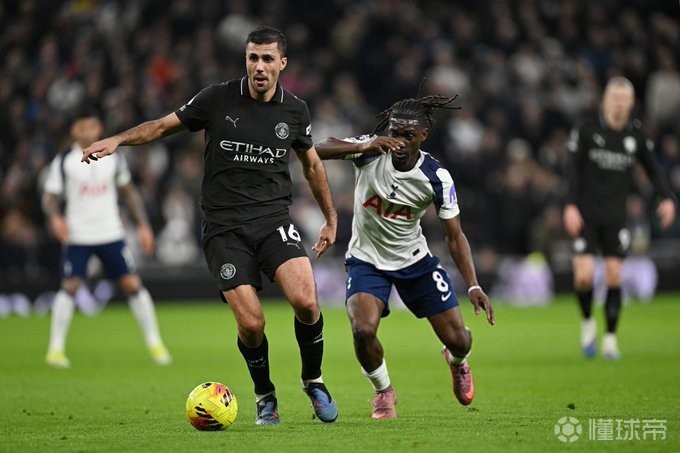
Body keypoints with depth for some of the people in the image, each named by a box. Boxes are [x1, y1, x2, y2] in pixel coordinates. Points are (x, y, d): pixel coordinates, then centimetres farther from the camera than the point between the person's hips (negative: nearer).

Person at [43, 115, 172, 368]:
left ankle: (154, 343, 8)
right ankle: (56, 349, 0)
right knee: (70, 286, -11)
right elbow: (50, 196, 0)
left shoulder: (113, 158, 7)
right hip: (77, 236, -2)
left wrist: (143, 225, 11)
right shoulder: (63, 162, -1)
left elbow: (129, 192, 17)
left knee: (133, 284, -3)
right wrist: (55, 217, -22)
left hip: (111, 234, 2)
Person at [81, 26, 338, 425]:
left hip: (274, 219, 1)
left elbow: (312, 164, 21)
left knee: (305, 301, -23)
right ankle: (265, 396, 16)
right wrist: (117, 139, -11)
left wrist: (331, 219, 24)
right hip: (224, 228, -1)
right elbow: (163, 125, 5)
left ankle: (313, 381, 5)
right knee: (251, 324, -13)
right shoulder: (218, 100, -2)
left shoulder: (294, 111, 6)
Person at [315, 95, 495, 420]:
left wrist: (473, 286, -22)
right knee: (363, 331, -26)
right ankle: (383, 391, 7)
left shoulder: (437, 178, -17)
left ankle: (457, 362, 43)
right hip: (366, 259, -1)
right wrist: (363, 147, -45)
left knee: (457, 340, 1)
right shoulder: (370, 151, -19)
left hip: (415, 260, 1)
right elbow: (317, 150, -30)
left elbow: (454, 236, -11)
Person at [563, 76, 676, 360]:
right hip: (585, 214, -2)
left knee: (614, 276, -2)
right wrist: (570, 206, -13)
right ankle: (587, 322, 15)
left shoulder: (636, 136, 4)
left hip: (615, 216, 2)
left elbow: (653, 169, 13)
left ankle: (610, 338, 10)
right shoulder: (587, 130, -4)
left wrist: (667, 198, -2)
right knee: (584, 275, -13)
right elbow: (573, 169, -4)